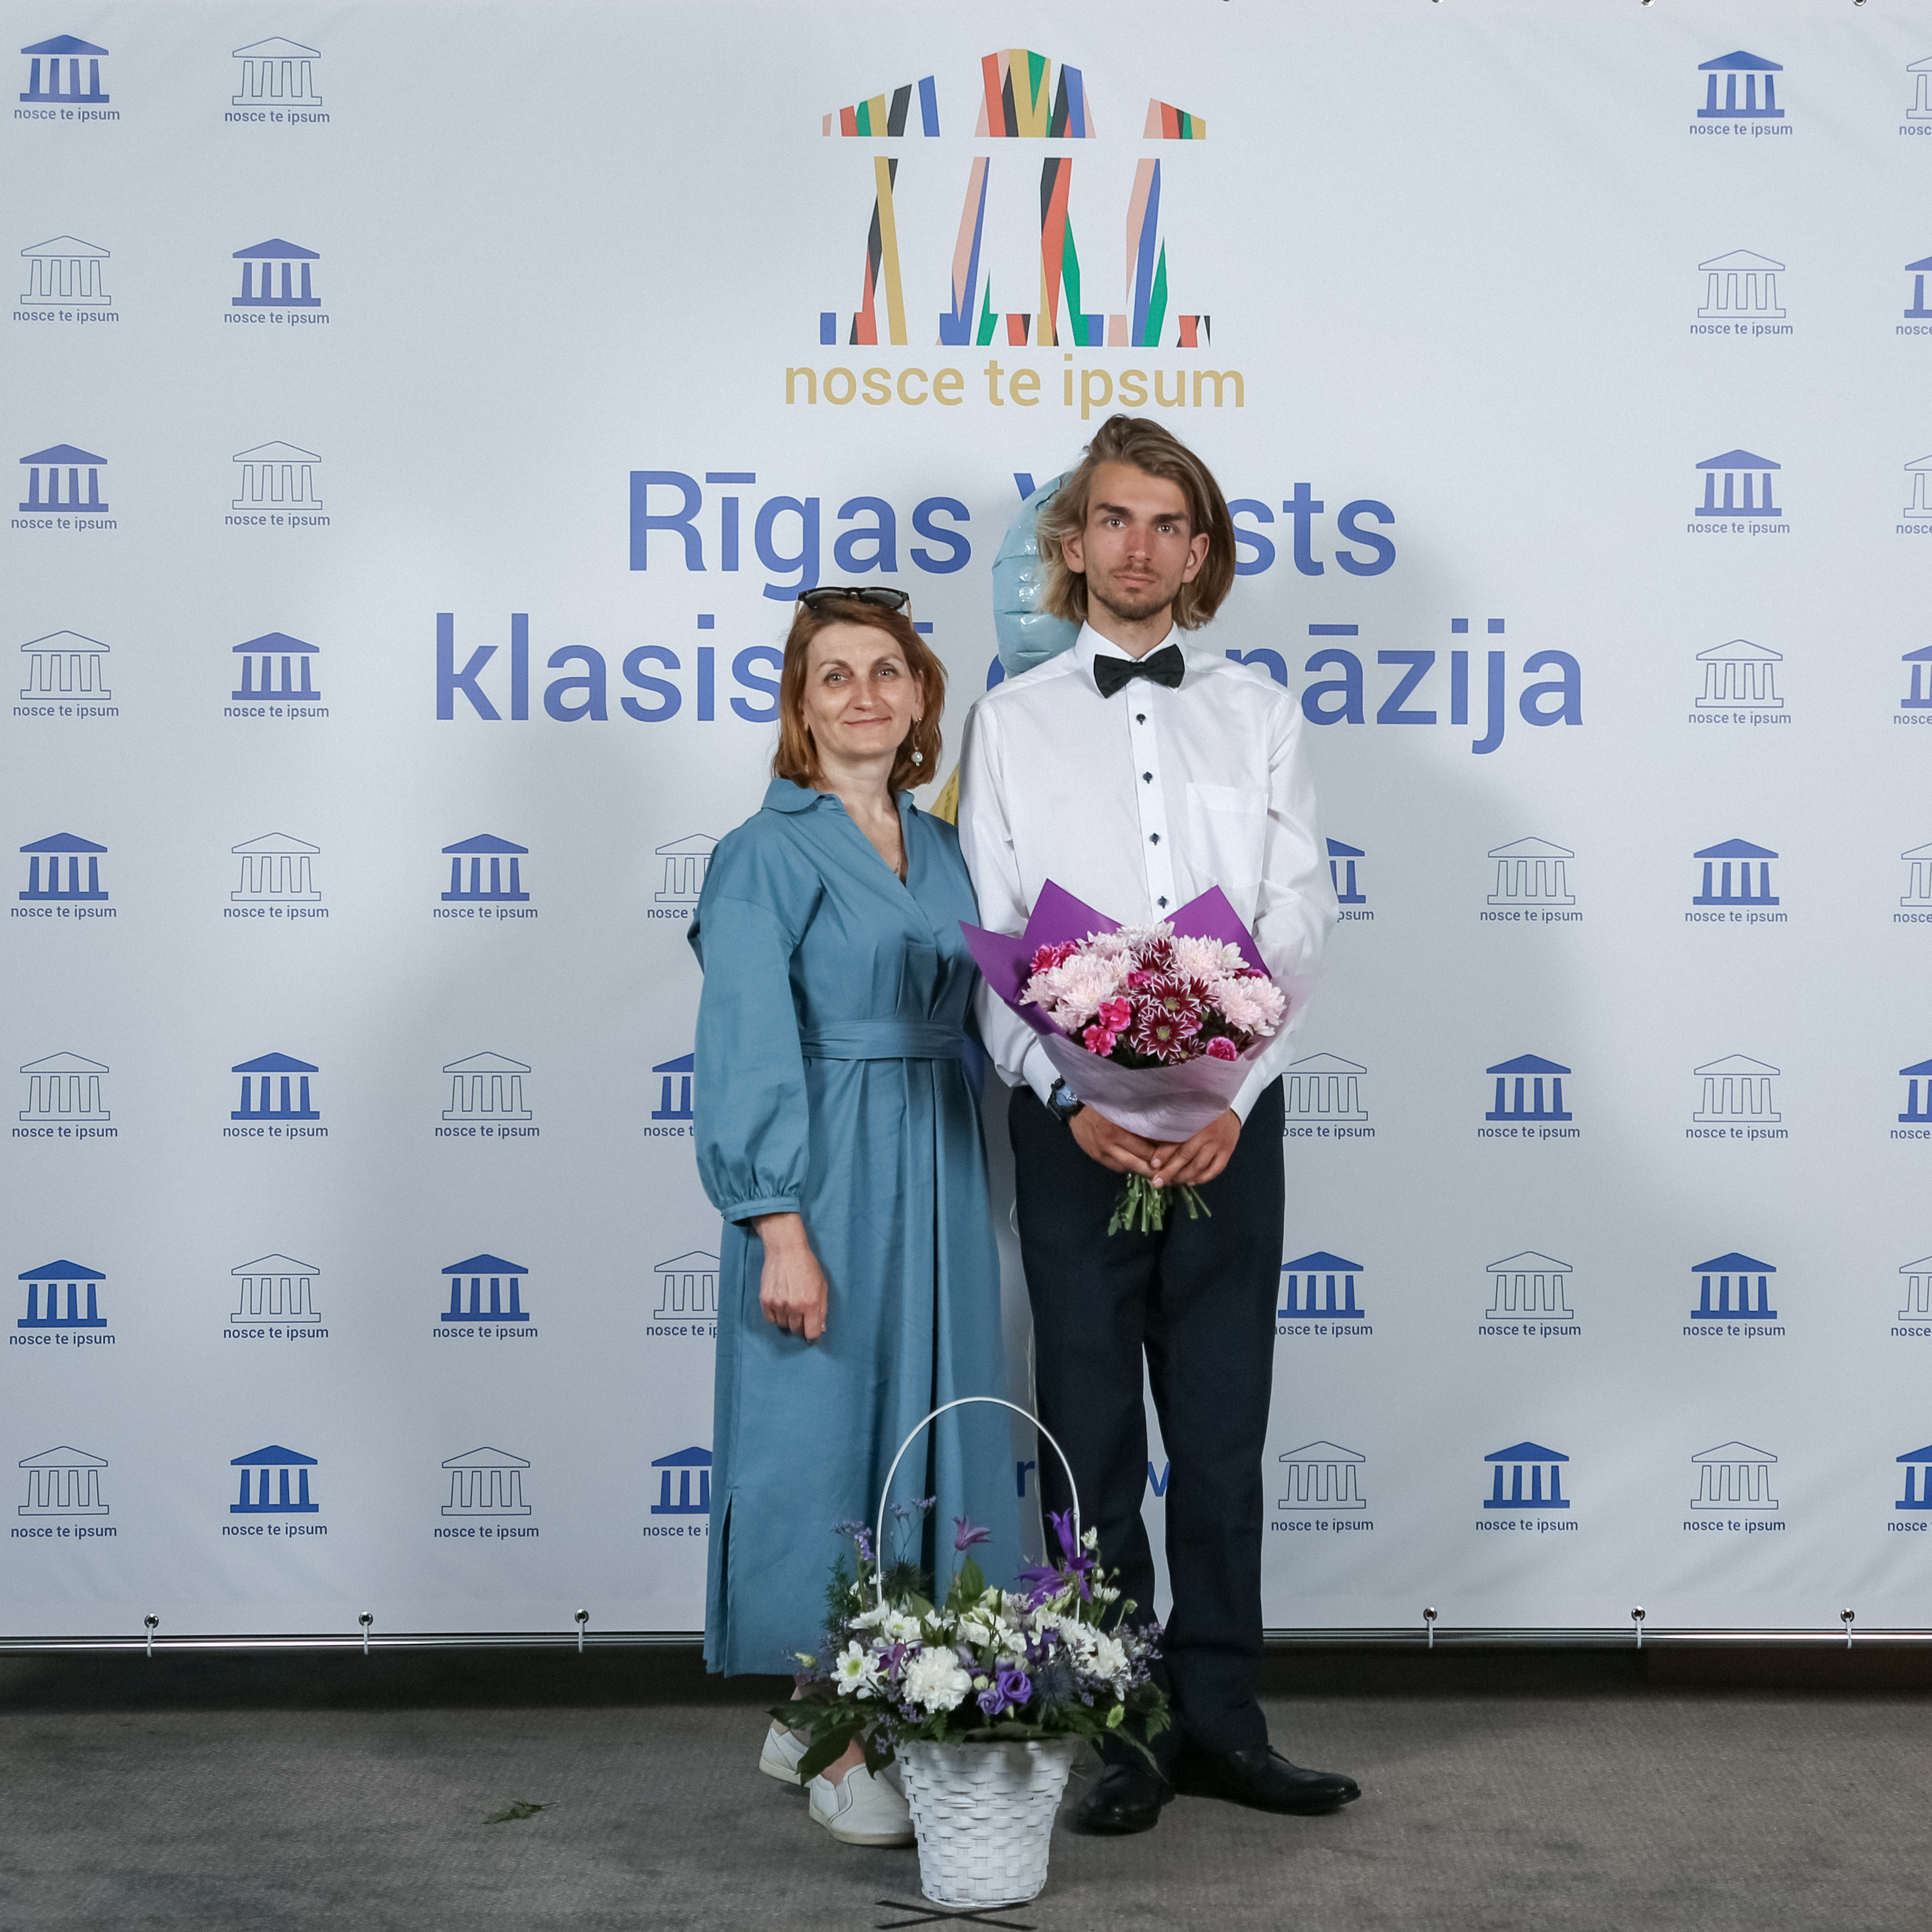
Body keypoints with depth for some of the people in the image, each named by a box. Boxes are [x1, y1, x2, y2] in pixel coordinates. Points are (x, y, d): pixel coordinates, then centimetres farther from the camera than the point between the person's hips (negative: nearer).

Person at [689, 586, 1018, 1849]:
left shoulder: (939, 848, 13)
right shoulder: (770, 854, -8)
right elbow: (748, 1055, -13)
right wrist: (782, 1230, -18)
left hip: (937, 1179, 7)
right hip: (827, 1178, -7)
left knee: (925, 1425, 9)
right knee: (823, 1435, -2)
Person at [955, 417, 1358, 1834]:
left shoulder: (1257, 713, 10)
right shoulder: (1014, 721, 6)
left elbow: (1302, 918, 1)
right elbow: (990, 944, -1)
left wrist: (1230, 1093, -12)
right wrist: (1070, 1098, -15)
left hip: (1230, 1117, 1)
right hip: (1074, 1122, -1)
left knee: (1224, 1436, 7)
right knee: (1095, 1442, 4)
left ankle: (1220, 1720, 17)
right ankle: (1112, 1733, 14)